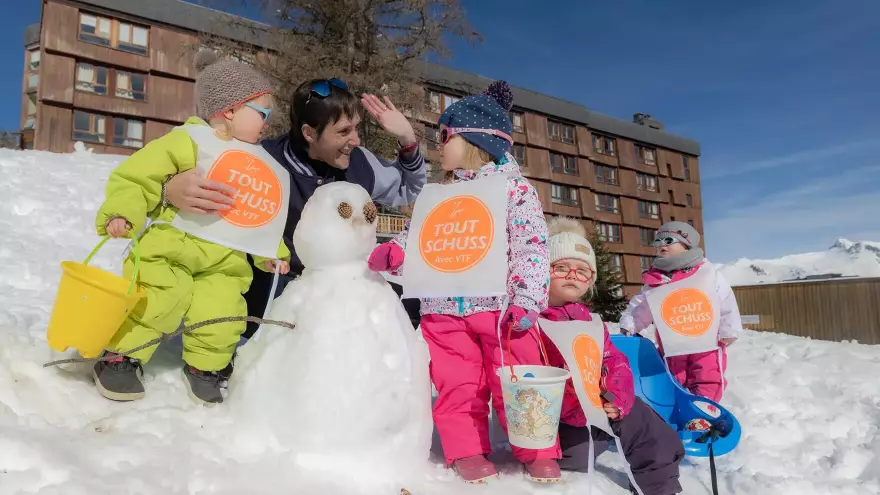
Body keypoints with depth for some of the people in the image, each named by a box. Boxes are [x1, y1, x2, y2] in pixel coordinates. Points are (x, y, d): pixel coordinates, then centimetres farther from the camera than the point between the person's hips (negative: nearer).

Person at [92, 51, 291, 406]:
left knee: (222, 311, -5)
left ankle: (204, 366, 19)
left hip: (223, 260, 5)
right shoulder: (185, 141, -9)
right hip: (169, 247, -4)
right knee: (157, 301, -14)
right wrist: (121, 213, -24)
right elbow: (136, 177, -10)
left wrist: (271, 251, 8)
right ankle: (121, 357, 10)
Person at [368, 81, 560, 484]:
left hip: (499, 306, -4)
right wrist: (393, 252, -4)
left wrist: (525, 300, -17)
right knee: (457, 386, 7)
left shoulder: (515, 188, -2)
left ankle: (538, 451, 18)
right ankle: (466, 451, 20)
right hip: (444, 309, 5)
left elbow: (532, 247, -9)